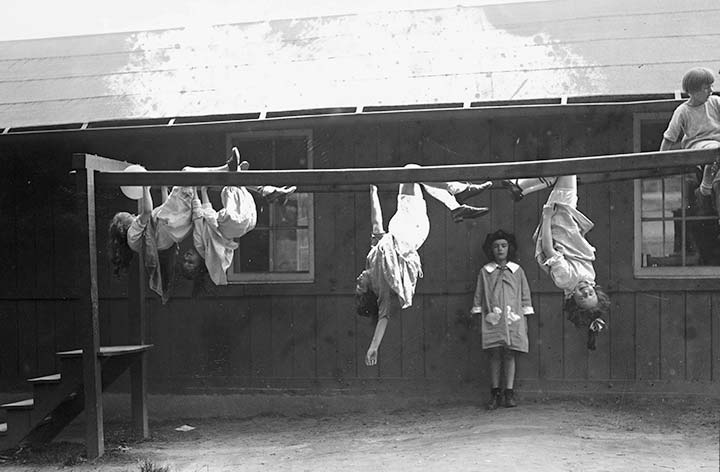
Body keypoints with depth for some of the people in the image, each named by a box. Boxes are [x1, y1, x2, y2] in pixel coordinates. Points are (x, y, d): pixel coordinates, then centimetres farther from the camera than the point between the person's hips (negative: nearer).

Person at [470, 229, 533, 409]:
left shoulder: (517, 271, 8)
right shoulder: (484, 272, 7)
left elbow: (525, 295, 11)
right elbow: (478, 297, 10)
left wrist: (525, 320, 7)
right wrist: (479, 318, 5)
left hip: (513, 320, 0)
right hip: (491, 320, 0)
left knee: (509, 354, 0)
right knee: (495, 354, -2)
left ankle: (509, 393, 6)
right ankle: (495, 393, 6)